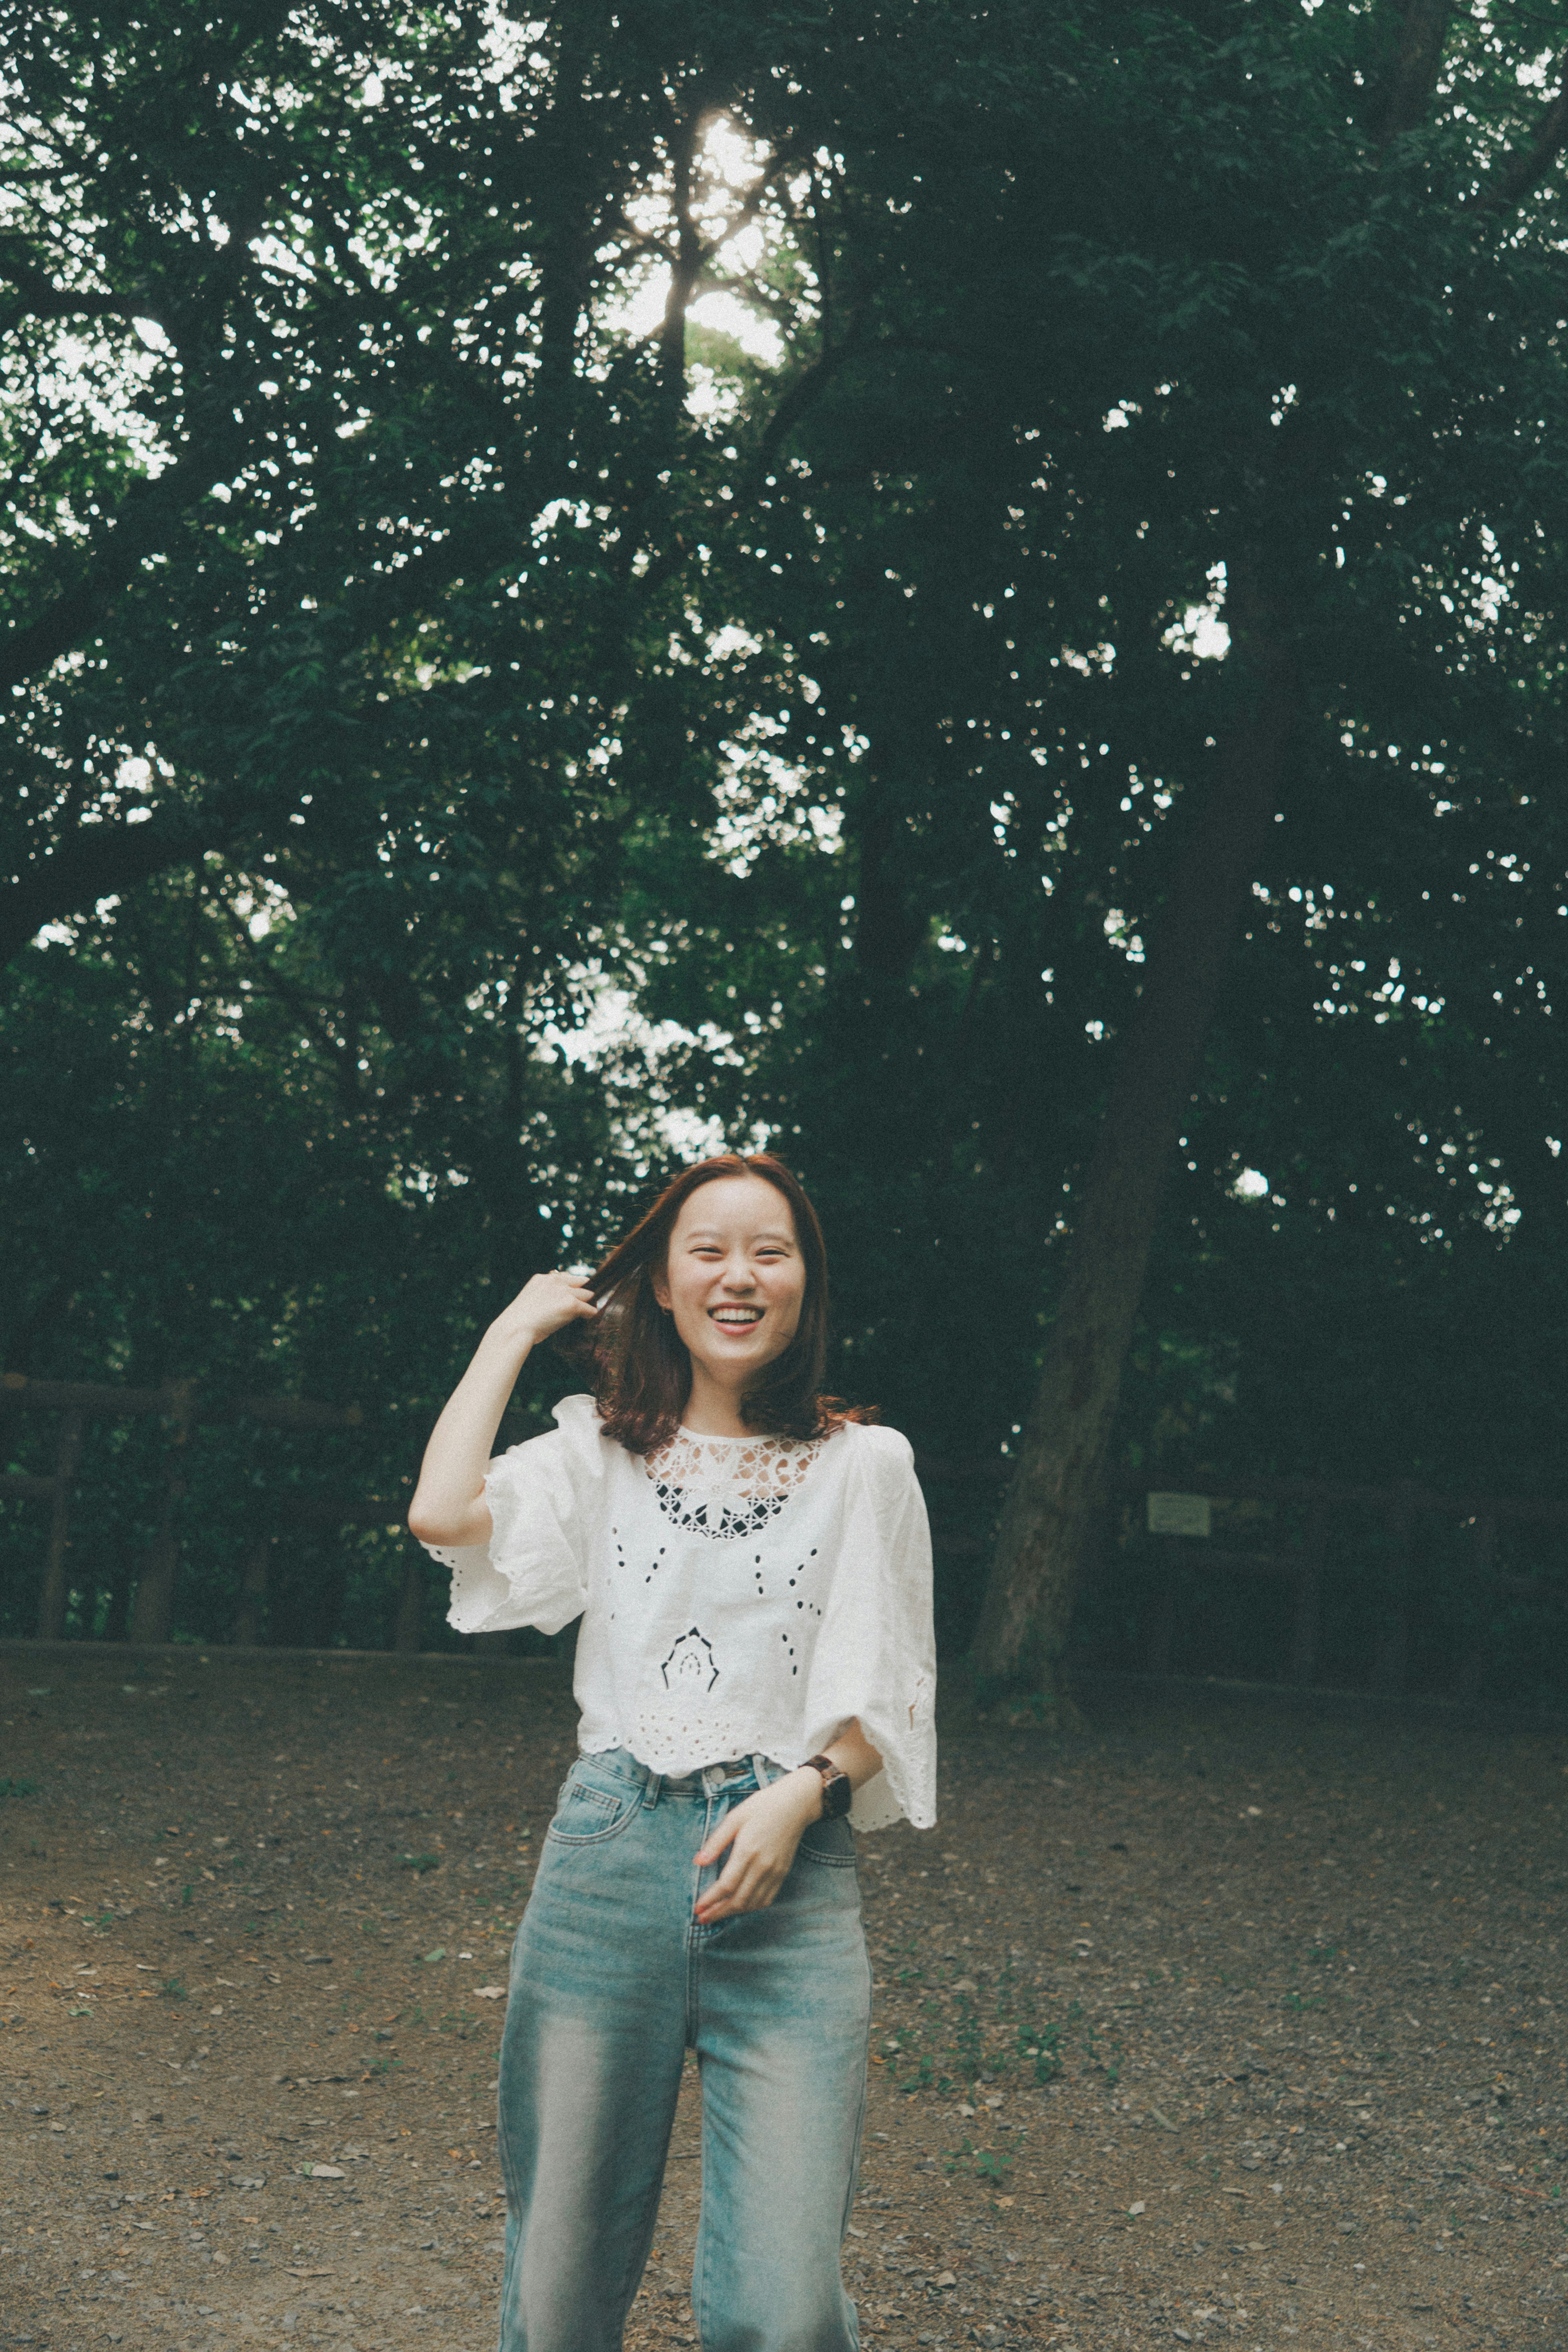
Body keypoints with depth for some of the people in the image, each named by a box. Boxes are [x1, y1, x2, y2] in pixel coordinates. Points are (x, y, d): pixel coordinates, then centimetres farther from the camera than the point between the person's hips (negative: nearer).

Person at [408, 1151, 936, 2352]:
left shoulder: (865, 1465, 7)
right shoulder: (601, 1453, 11)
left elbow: (890, 1698, 9)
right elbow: (443, 1514, -8)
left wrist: (800, 1794, -11)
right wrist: (518, 1327, 5)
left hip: (791, 1872, -1)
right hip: (609, 1850, 2)